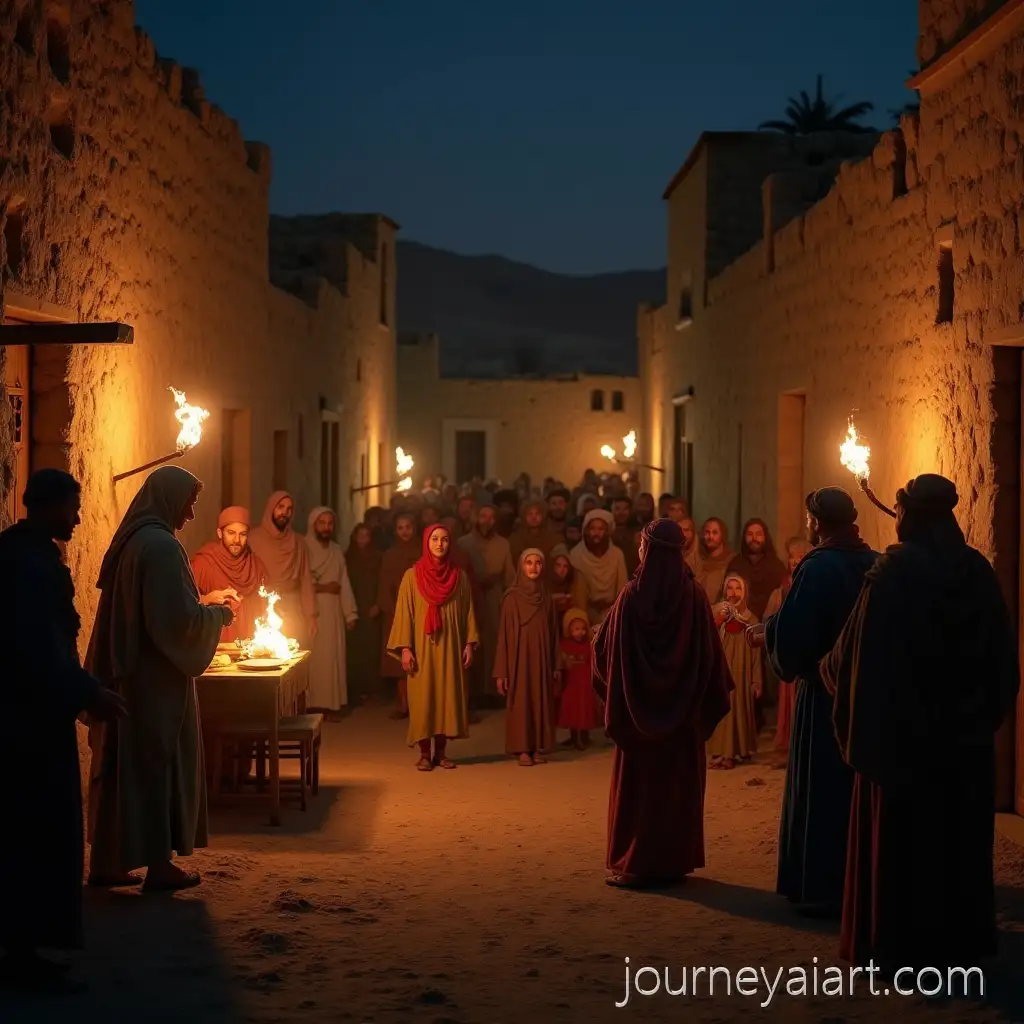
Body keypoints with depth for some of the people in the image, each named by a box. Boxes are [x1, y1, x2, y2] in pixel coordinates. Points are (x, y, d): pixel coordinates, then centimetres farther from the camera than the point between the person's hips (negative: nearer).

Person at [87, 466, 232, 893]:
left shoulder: (129, 540, 10)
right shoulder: (161, 545, -18)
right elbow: (180, 617, -21)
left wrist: (205, 607, 20)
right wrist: (219, 614, -3)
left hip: (125, 672, 9)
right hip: (157, 678, -9)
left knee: (121, 763, 13)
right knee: (160, 762, 1)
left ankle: (107, 861, 18)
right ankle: (159, 865, 8)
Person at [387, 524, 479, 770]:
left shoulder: (459, 576, 6)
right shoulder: (412, 576, -1)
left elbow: (468, 612, 7)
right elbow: (404, 613, -2)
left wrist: (469, 644, -1)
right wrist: (405, 648, -9)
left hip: (450, 648, 2)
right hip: (422, 647, -2)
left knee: (448, 697, 3)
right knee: (423, 699, -1)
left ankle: (441, 752, 12)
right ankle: (424, 754, 7)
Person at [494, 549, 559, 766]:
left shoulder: (546, 598, 8)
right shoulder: (512, 598, -4)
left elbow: (553, 633, 11)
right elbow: (503, 634, -5)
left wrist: (556, 665, 6)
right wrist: (501, 671, -9)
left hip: (541, 659, 4)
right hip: (519, 658, -4)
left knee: (541, 702, 4)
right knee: (520, 702, -2)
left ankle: (538, 748, 11)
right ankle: (522, 749, 2)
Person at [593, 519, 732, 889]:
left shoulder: (632, 595, -13)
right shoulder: (693, 595, -7)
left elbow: (605, 647, -7)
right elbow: (710, 654, -4)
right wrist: (711, 700, 7)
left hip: (638, 708, -2)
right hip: (682, 709, 2)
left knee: (638, 782, 6)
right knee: (678, 782, 12)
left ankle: (636, 865, 7)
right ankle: (673, 861, 16)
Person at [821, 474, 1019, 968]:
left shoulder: (894, 571, -14)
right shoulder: (977, 569, 1)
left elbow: (860, 650, -12)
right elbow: (1002, 653, 8)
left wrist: (829, 667, 8)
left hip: (902, 726, -5)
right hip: (965, 728, 5)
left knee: (899, 834, 4)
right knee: (959, 831, 13)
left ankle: (899, 942, 8)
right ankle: (960, 939, 21)